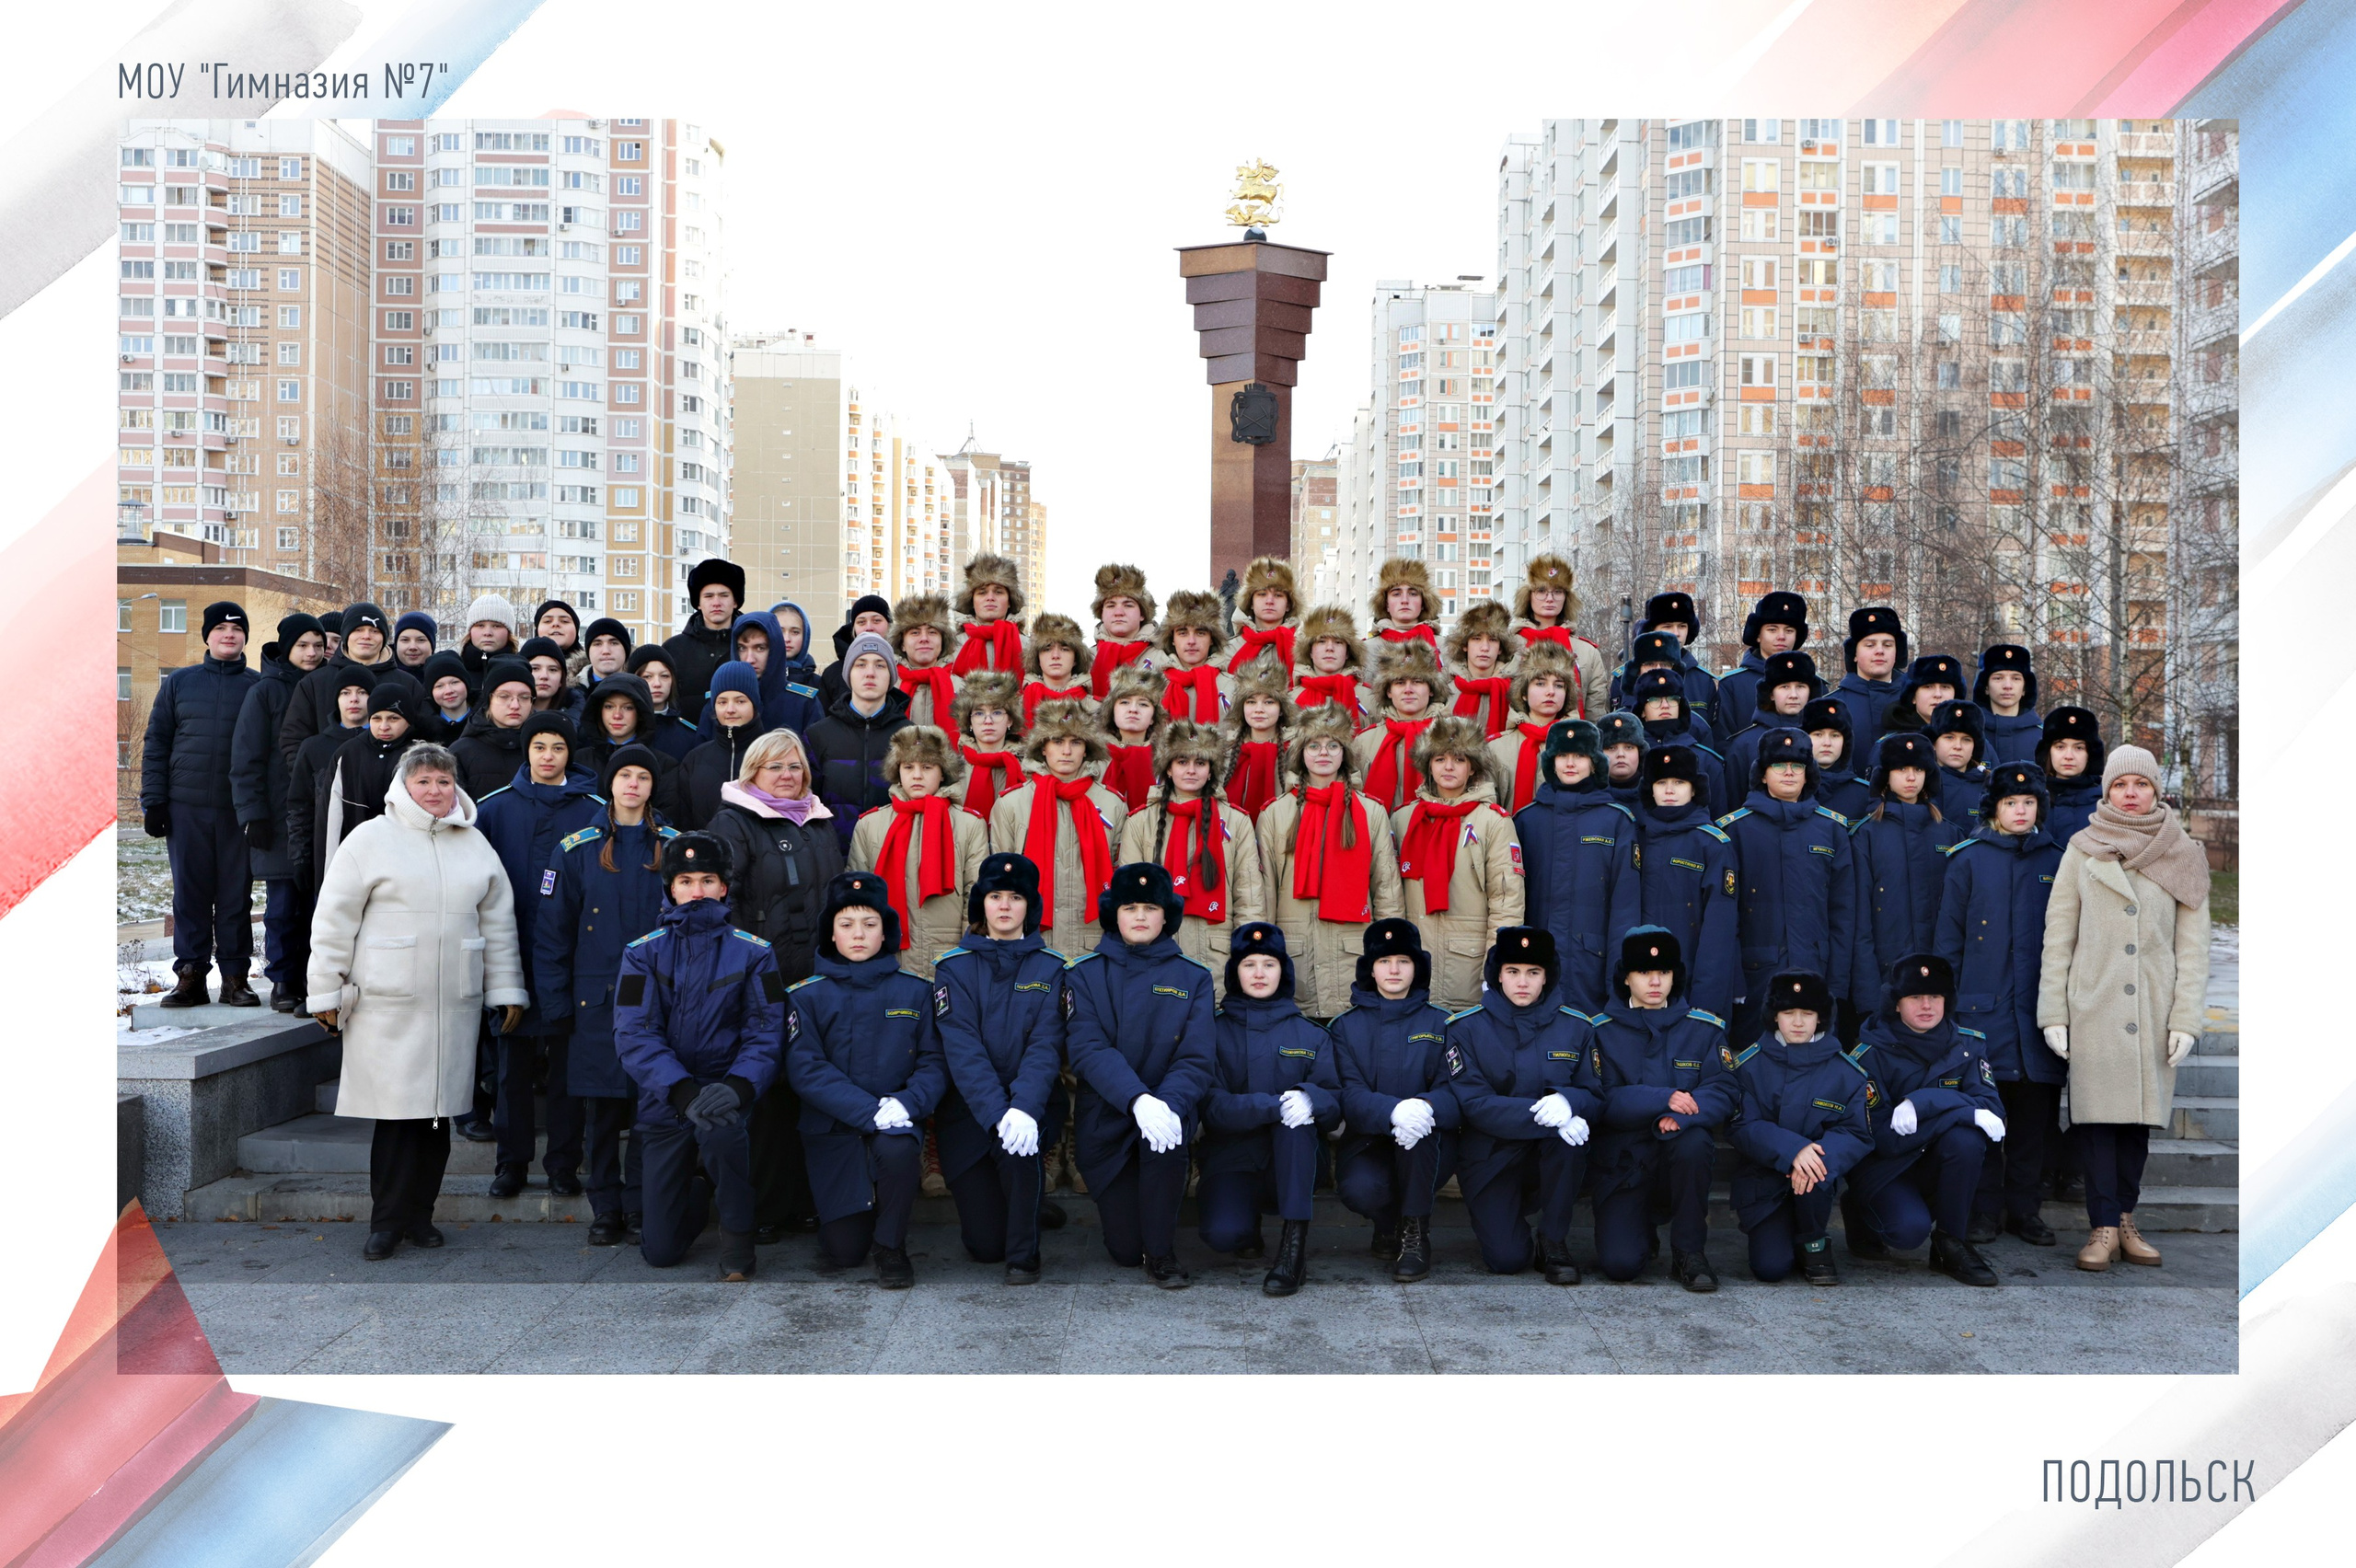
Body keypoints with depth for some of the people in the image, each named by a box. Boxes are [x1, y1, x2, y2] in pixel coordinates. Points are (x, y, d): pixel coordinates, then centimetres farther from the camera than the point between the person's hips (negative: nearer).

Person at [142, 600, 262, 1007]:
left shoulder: (259, 687, 7)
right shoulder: (179, 683, 10)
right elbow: (156, 744, 9)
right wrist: (153, 801, 1)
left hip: (239, 808, -1)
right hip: (186, 806, 1)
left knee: (237, 894, 1)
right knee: (189, 893, 3)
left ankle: (235, 977, 8)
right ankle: (190, 974, 9)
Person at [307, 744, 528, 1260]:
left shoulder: (476, 846, 13)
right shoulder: (371, 839, 1)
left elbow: (499, 922, 16)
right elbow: (334, 920, 0)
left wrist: (507, 988, 14)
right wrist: (325, 991, -2)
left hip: (455, 1004, 4)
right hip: (387, 1004, -4)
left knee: (438, 1111, 6)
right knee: (396, 1109, -5)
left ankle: (418, 1214, 18)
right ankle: (387, 1221, 7)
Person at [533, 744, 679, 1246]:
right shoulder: (578, 850, 4)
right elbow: (551, 931, 4)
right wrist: (555, 1003, -1)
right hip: (596, 1001, 0)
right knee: (601, 1109, 4)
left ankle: (643, 1207, 12)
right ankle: (605, 1209, 16)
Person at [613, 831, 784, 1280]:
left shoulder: (752, 952, -2)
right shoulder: (643, 953, -1)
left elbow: (766, 1032, -7)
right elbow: (634, 1034, -11)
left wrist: (737, 1087, -27)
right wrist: (684, 1092, -26)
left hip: (725, 1088, -1)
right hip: (665, 1100, 1)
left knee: (720, 1129, -39)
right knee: (661, 1250, 2)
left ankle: (738, 1249, -15)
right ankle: (699, 1189, 37)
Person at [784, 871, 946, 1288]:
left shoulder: (914, 992, 4)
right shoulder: (807, 996, 1)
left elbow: (934, 1061, -1)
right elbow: (807, 1069, -10)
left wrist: (907, 1102, -22)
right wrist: (869, 1110, -23)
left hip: (897, 1119, 0)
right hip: (833, 1129, 0)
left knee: (898, 1149, -36)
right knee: (843, 1251, -6)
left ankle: (890, 1245, -10)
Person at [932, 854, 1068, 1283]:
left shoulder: (1050, 968, 0)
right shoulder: (954, 967, -1)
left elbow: (1046, 1046, -11)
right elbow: (962, 1049, -13)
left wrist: (1024, 1107, -29)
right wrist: (998, 1113, -27)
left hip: (1033, 1104, 0)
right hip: (969, 1109, 0)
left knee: (1020, 1140, -36)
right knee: (984, 1245, -3)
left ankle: (1024, 1255, -12)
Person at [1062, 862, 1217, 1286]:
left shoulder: (1192, 977, 2)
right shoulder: (1085, 973, -1)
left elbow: (1196, 1059, -8)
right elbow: (1088, 1049, -15)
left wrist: (1168, 1103, -29)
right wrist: (1138, 1100, -32)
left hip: (1167, 1106, 0)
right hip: (1105, 1119, 0)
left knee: (1166, 1134, -37)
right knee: (1126, 1251, -4)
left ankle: (1162, 1256, -15)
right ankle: (1118, 1209, 35)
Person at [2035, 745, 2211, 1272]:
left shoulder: (2183, 857, 8)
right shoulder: (2082, 850, 5)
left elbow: (2193, 945, 6)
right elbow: (2057, 935, 3)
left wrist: (2186, 1019, -3)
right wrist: (2053, 1013, -3)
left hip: (2153, 1009, 2)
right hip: (2093, 1005, -1)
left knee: (2140, 1114, 5)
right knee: (2097, 1113, -5)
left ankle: (2125, 1220, 15)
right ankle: (2105, 1227, 0)